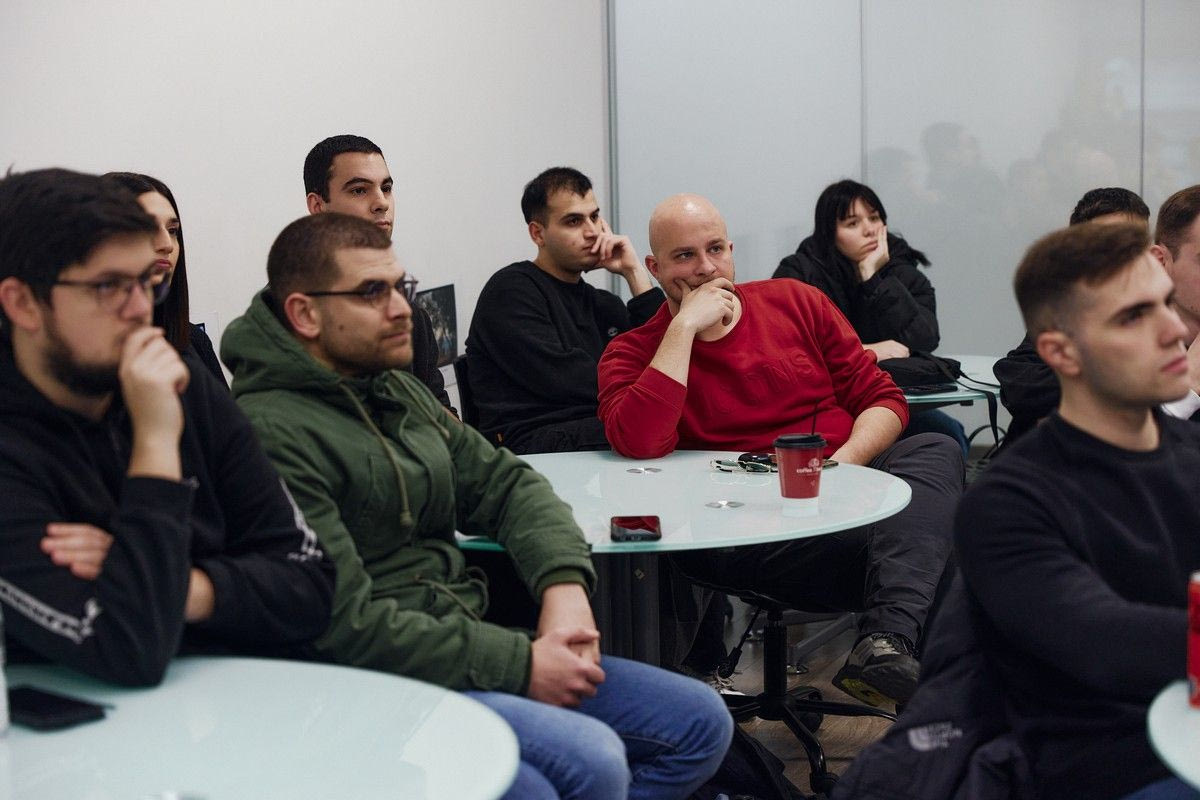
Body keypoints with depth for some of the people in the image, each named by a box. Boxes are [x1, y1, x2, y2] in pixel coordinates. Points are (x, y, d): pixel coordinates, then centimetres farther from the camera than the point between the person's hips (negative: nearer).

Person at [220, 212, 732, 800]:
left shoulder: (399, 392, 15)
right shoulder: (270, 431, -16)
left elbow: (505, 482, 16)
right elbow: (345, 624, -21)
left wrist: (564, 584, -6)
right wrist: (519, 665, -18)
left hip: (467, 647, 9)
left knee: (700, 723, 4)